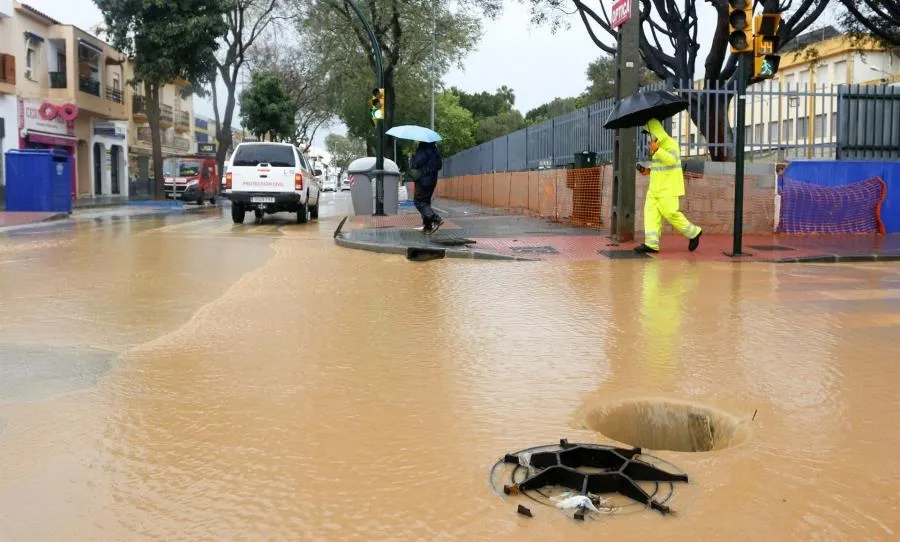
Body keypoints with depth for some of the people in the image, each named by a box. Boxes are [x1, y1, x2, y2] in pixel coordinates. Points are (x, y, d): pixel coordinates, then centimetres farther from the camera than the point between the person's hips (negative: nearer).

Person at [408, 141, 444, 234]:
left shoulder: (423, 149, -16)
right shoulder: (436, 149, 11)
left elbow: (415, 164, -20)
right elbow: (440, 166, 18)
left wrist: (411, 156, -3)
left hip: (423, 179, -9)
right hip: (432, 180, 9)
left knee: (418, 201, -3)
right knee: (426, 201, 15)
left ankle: (436, 219, -17)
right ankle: (428, 226, 13)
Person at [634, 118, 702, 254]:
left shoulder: (670, 143, -10)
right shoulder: (659, 145, 19)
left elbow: (672, 160, -26)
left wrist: (657, 150, -35)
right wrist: (649, 170, 15)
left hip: (668, 188, -9)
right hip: (655, 187, 9)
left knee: (670, 213, -10)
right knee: (651, 212, -3)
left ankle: (693, 232, 10)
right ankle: (651, 244, -9)